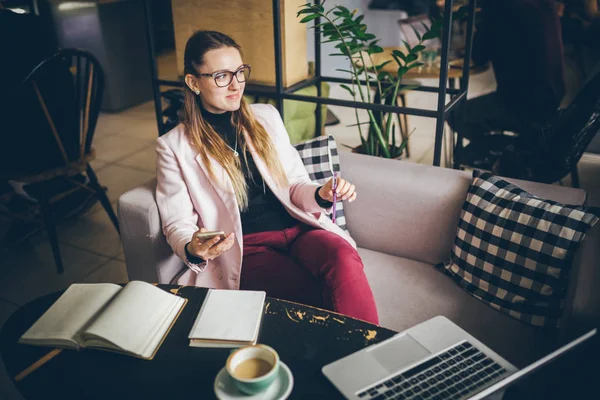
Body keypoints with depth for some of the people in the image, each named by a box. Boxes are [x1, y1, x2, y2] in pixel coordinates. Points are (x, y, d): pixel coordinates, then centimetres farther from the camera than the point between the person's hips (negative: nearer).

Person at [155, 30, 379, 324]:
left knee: (343, 259, -31)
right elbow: (177, 223, 3)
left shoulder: (266, 116, 14)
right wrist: (192, 250, -21)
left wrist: (320, 195, -7)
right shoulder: (174, 146, 3)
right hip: (244, 248, -3)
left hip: (296, 229, 4)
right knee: (322, 300, -30)